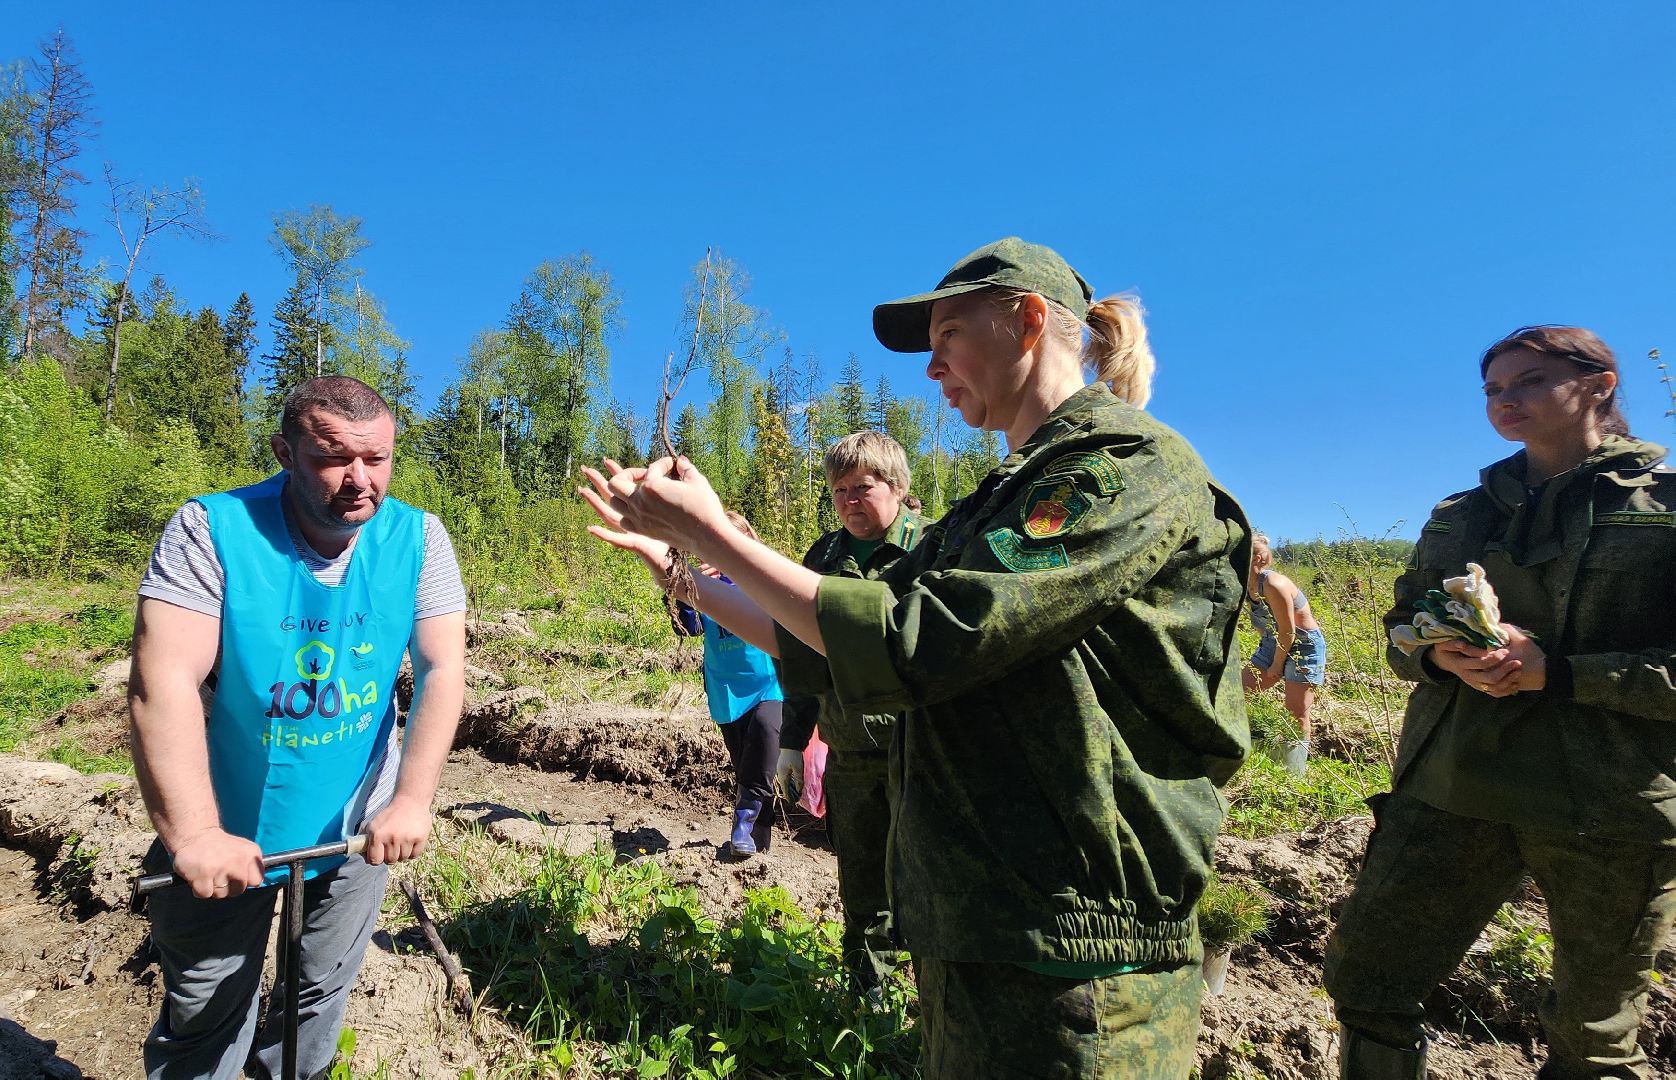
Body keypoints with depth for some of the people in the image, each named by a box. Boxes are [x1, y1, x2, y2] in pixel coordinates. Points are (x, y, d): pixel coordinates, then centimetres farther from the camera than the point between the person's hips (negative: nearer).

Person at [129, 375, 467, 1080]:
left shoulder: (417, 538, -12)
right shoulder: (211, 530, -19)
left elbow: (442, 670, -14)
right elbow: (163, 682, -25)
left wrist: (412, 800, -21)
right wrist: (194, 834, -29)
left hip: (358, 826, 3)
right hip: (227, 830, -2)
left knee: (321, 995, 23)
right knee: (205, 1019, 16)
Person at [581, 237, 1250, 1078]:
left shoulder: (1131, 471, -14)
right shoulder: (1009, 500, 12)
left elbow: (910, 643, -24)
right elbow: (832, 646, 10)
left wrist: (713, 532, -16)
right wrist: (678, 564, 6)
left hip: (1071, 959, -8)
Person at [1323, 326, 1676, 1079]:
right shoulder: (1460, 516, 11)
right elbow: (1401, 631, 14)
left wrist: (1554, 671, -20)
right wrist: (1442, 657, -8)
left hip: (1614, 812, -3)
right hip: (1452, 788, 3)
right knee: (1361, 979, 3)